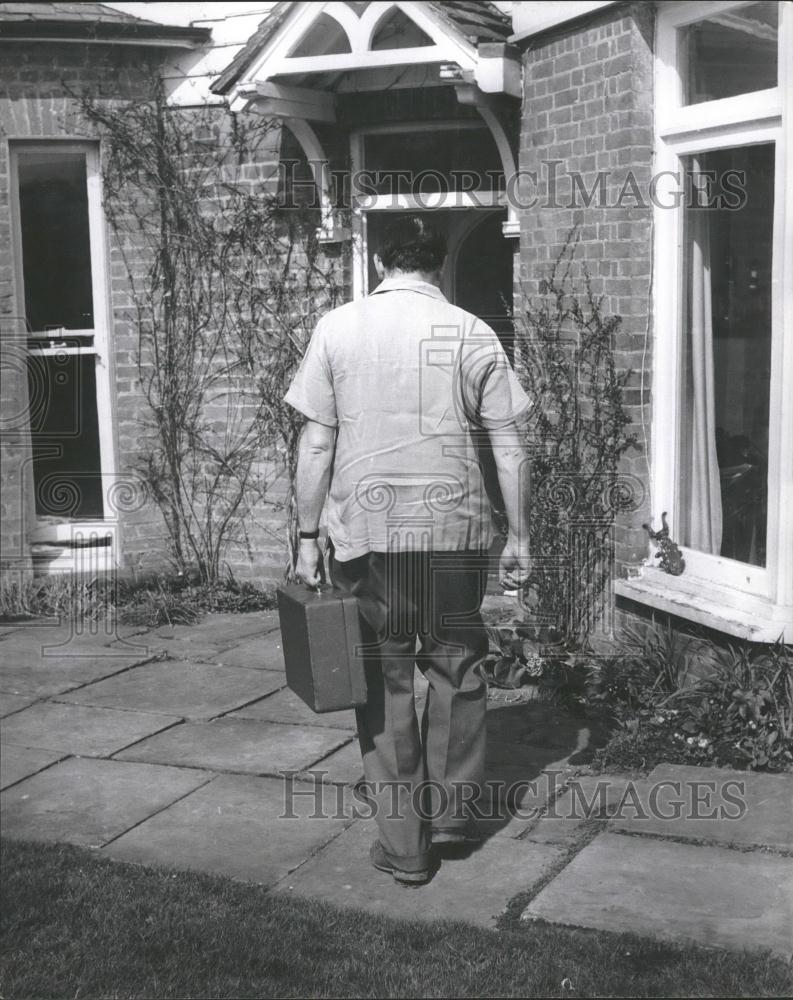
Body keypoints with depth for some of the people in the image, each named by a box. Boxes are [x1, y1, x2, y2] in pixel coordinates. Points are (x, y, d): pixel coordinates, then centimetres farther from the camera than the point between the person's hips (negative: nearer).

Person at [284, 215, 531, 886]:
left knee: (384, 683, 8)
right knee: (457, 667, 19)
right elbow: (510, 451, 0)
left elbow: (316, 444, -1)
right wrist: (519, 538, 9)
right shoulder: (471, 333, 1)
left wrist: (308, 537, 5)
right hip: (455, 529, 0)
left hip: (366, 533, 0)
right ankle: (450, 809, 24)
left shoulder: (337, 328, 1)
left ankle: (405, 846, 14)